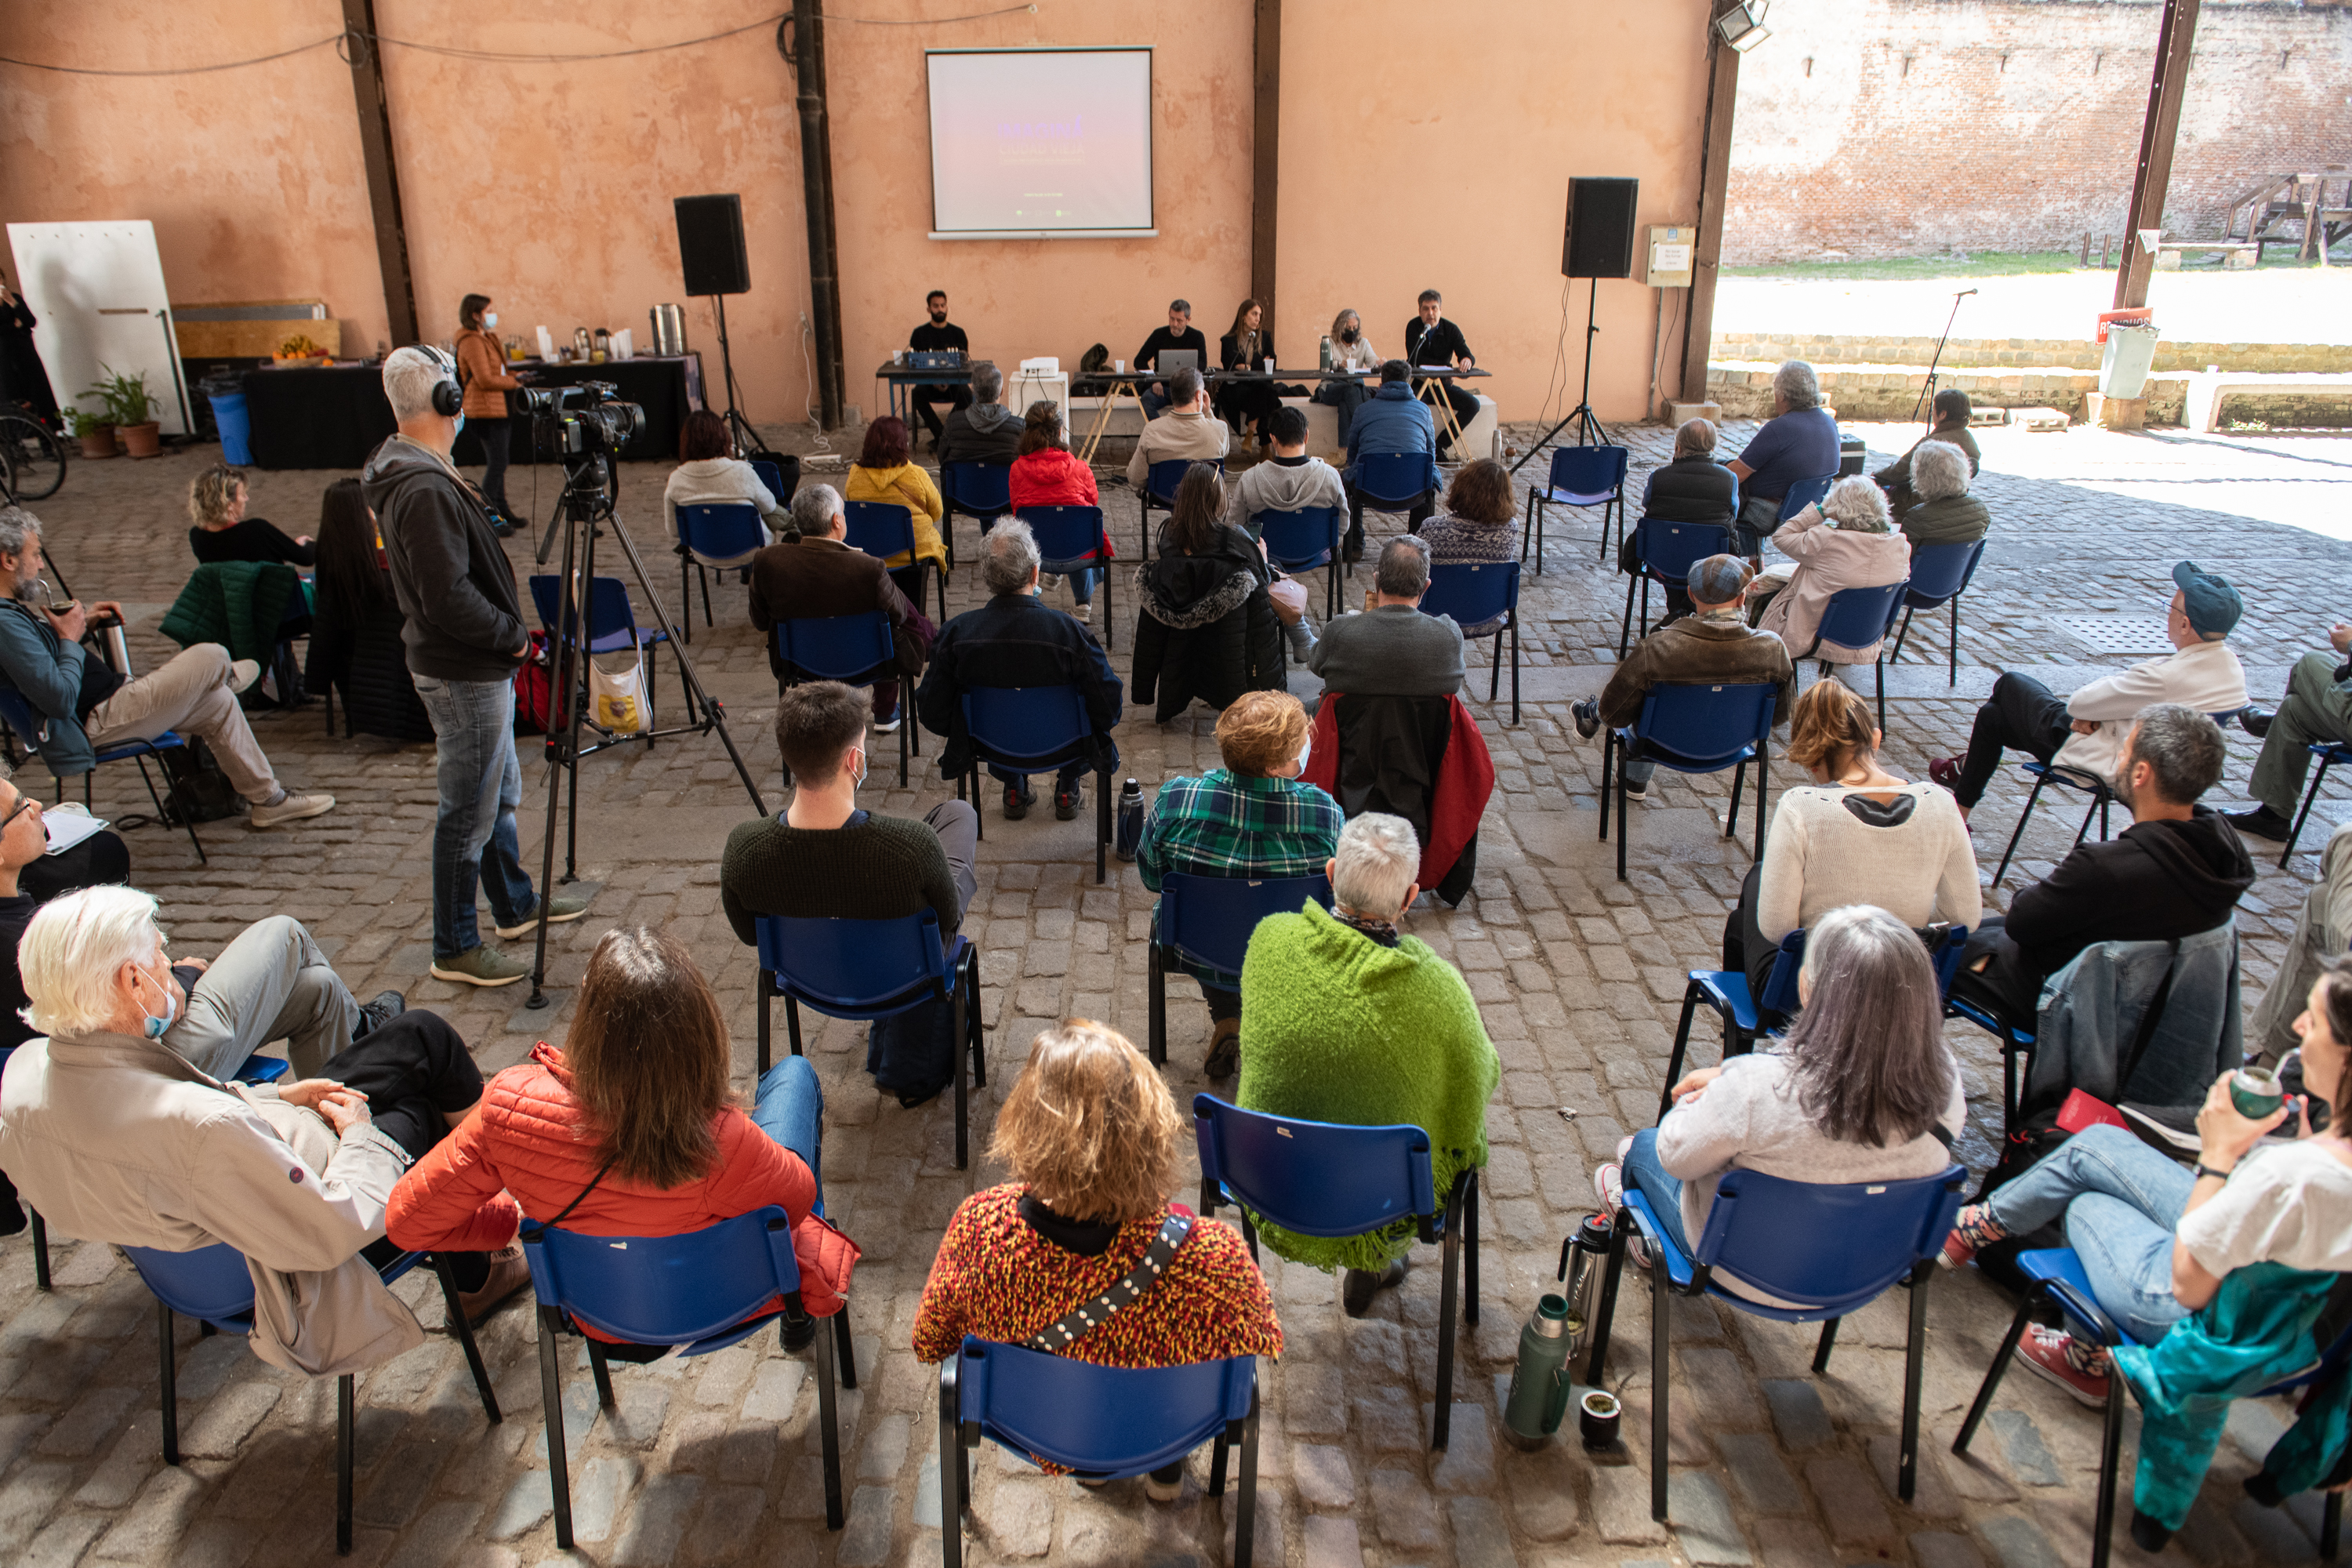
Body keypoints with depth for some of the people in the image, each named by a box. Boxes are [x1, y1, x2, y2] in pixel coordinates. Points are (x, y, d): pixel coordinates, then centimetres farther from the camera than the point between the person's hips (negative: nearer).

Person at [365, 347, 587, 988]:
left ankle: (516, 904, 38)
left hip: (477, 666, 10)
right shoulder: (426, 490, -24)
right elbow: (449, 598, -27)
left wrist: (506, 634, 12)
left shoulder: (408, 473, 8)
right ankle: (455, 948, 13)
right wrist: (513, 635, -14)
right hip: (465, 675, -10)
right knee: (468, 813, 1)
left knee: (498, 792, 22)